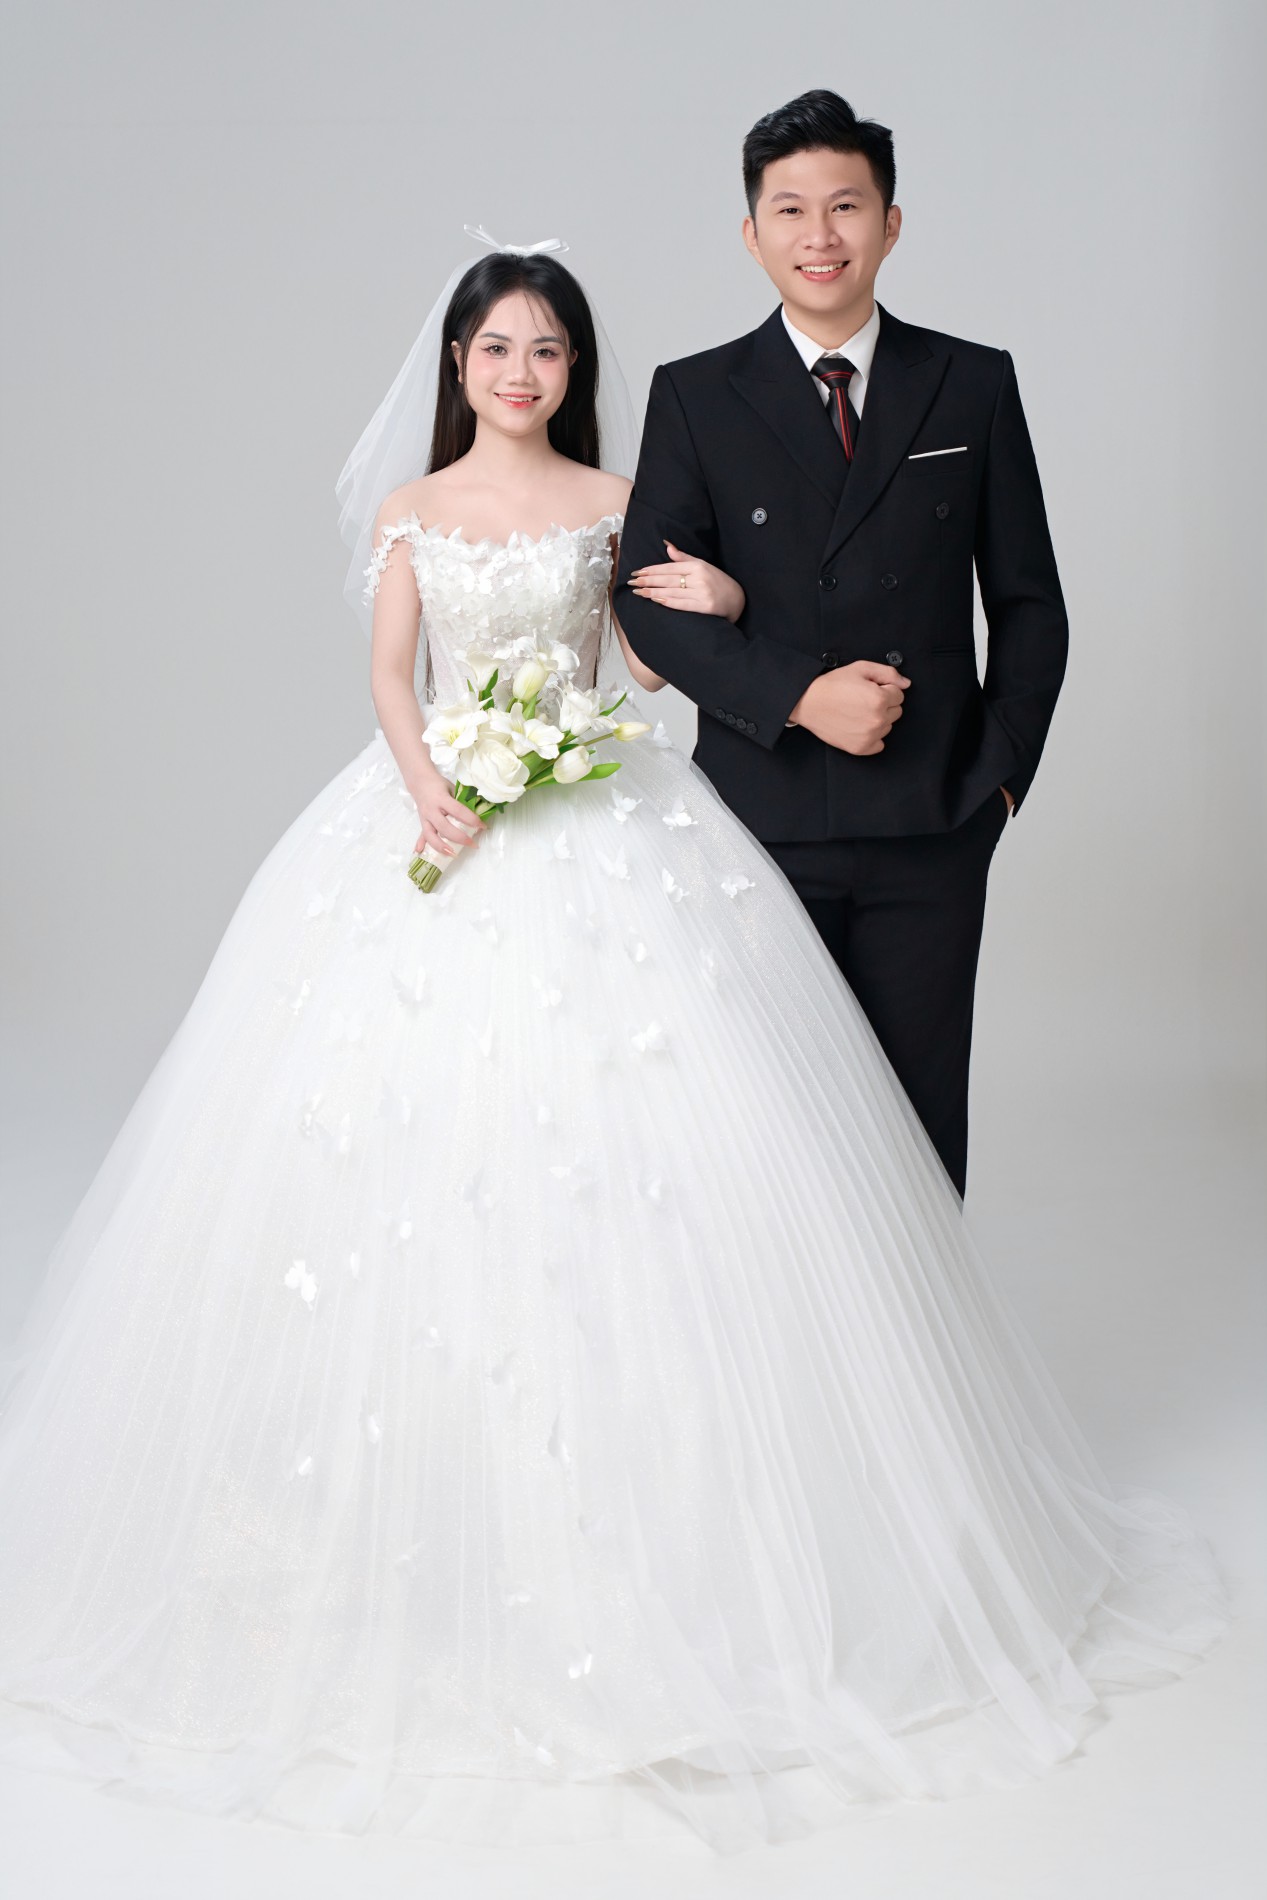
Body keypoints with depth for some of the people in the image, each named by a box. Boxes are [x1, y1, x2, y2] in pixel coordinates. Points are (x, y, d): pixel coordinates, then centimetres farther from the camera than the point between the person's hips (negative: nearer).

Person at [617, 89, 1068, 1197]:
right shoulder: (694, 398, 4)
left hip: (932, 825, 1)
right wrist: (801, 695, -14)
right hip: (761, 818, 0)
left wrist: (1001, 769, 0)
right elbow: (650, 601, -3)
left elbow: (1028, 603, 10)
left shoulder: (975, 387, 7)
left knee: (921, 1114, 8)